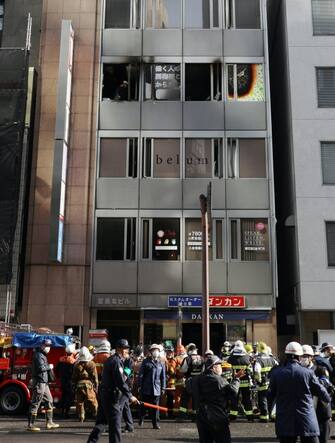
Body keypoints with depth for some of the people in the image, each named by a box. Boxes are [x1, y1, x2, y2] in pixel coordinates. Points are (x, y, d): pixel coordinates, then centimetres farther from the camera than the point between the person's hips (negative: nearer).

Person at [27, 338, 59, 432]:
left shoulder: (43, 355, 18)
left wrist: (49, 368, 7)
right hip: (39, 382, -10)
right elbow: (41, 368, -25)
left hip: (44, 382, 10)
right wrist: (49, 366, -10)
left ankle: (49, 422, 20)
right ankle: (30, 425, -3)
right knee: (35, 403, -7)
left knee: (49, 401, 14)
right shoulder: (38, 355, -13)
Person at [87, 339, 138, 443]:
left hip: (103, 395, 10)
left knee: (101, 422, 15)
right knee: (115, 424, -3)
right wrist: (130, 396, -22)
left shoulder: (109, 360, 15)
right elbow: (121, 382, -23)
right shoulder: (117, 361, -17)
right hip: (112, 397, -10)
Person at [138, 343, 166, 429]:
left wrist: (163, 388, 6)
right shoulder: (146, 361, 1)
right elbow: (141, 374, 0)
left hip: (156, 389, 2)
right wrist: (140, 385, -4)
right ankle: (141, 420, 29)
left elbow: (163, 377, 10)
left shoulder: (161, 364, 9)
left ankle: (156, 423, 9)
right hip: (146, 388, -2)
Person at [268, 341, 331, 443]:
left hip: (285, 423, 1)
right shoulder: (308, 373, -7)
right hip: (307, 422, -1)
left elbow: (271, 395, 4)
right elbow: (320, 391, 7)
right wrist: (328, 399, 28)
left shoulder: (276, 373, -4)